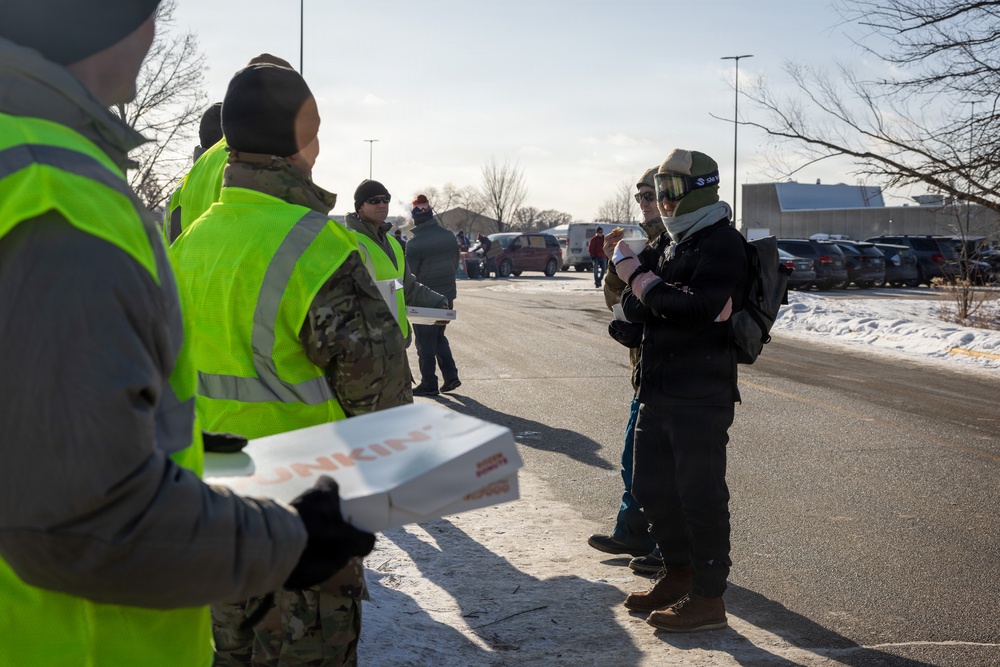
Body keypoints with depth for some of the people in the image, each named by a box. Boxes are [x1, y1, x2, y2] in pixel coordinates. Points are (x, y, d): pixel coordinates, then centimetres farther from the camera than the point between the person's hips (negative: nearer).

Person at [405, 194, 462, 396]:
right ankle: (450, 376, 16)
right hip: (447, 296, 6)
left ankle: (429, 384, 10)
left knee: (425, 343, 5)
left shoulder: (415, 243, -20)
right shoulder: (449, 236, 0)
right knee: (439, 337, 20)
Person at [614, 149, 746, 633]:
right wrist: (637, 278, -11)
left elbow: (702, 307, -26)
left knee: (700, 496, -2)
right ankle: (678, 575, 32)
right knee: (652, 488, 16)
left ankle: (708, 598, 8)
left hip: (700, 397, -10)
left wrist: (646, 283, -16)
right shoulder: (671, 245, 18)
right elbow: (633, 310, 11)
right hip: (659, 391, 10)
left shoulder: (721, 244, -11)